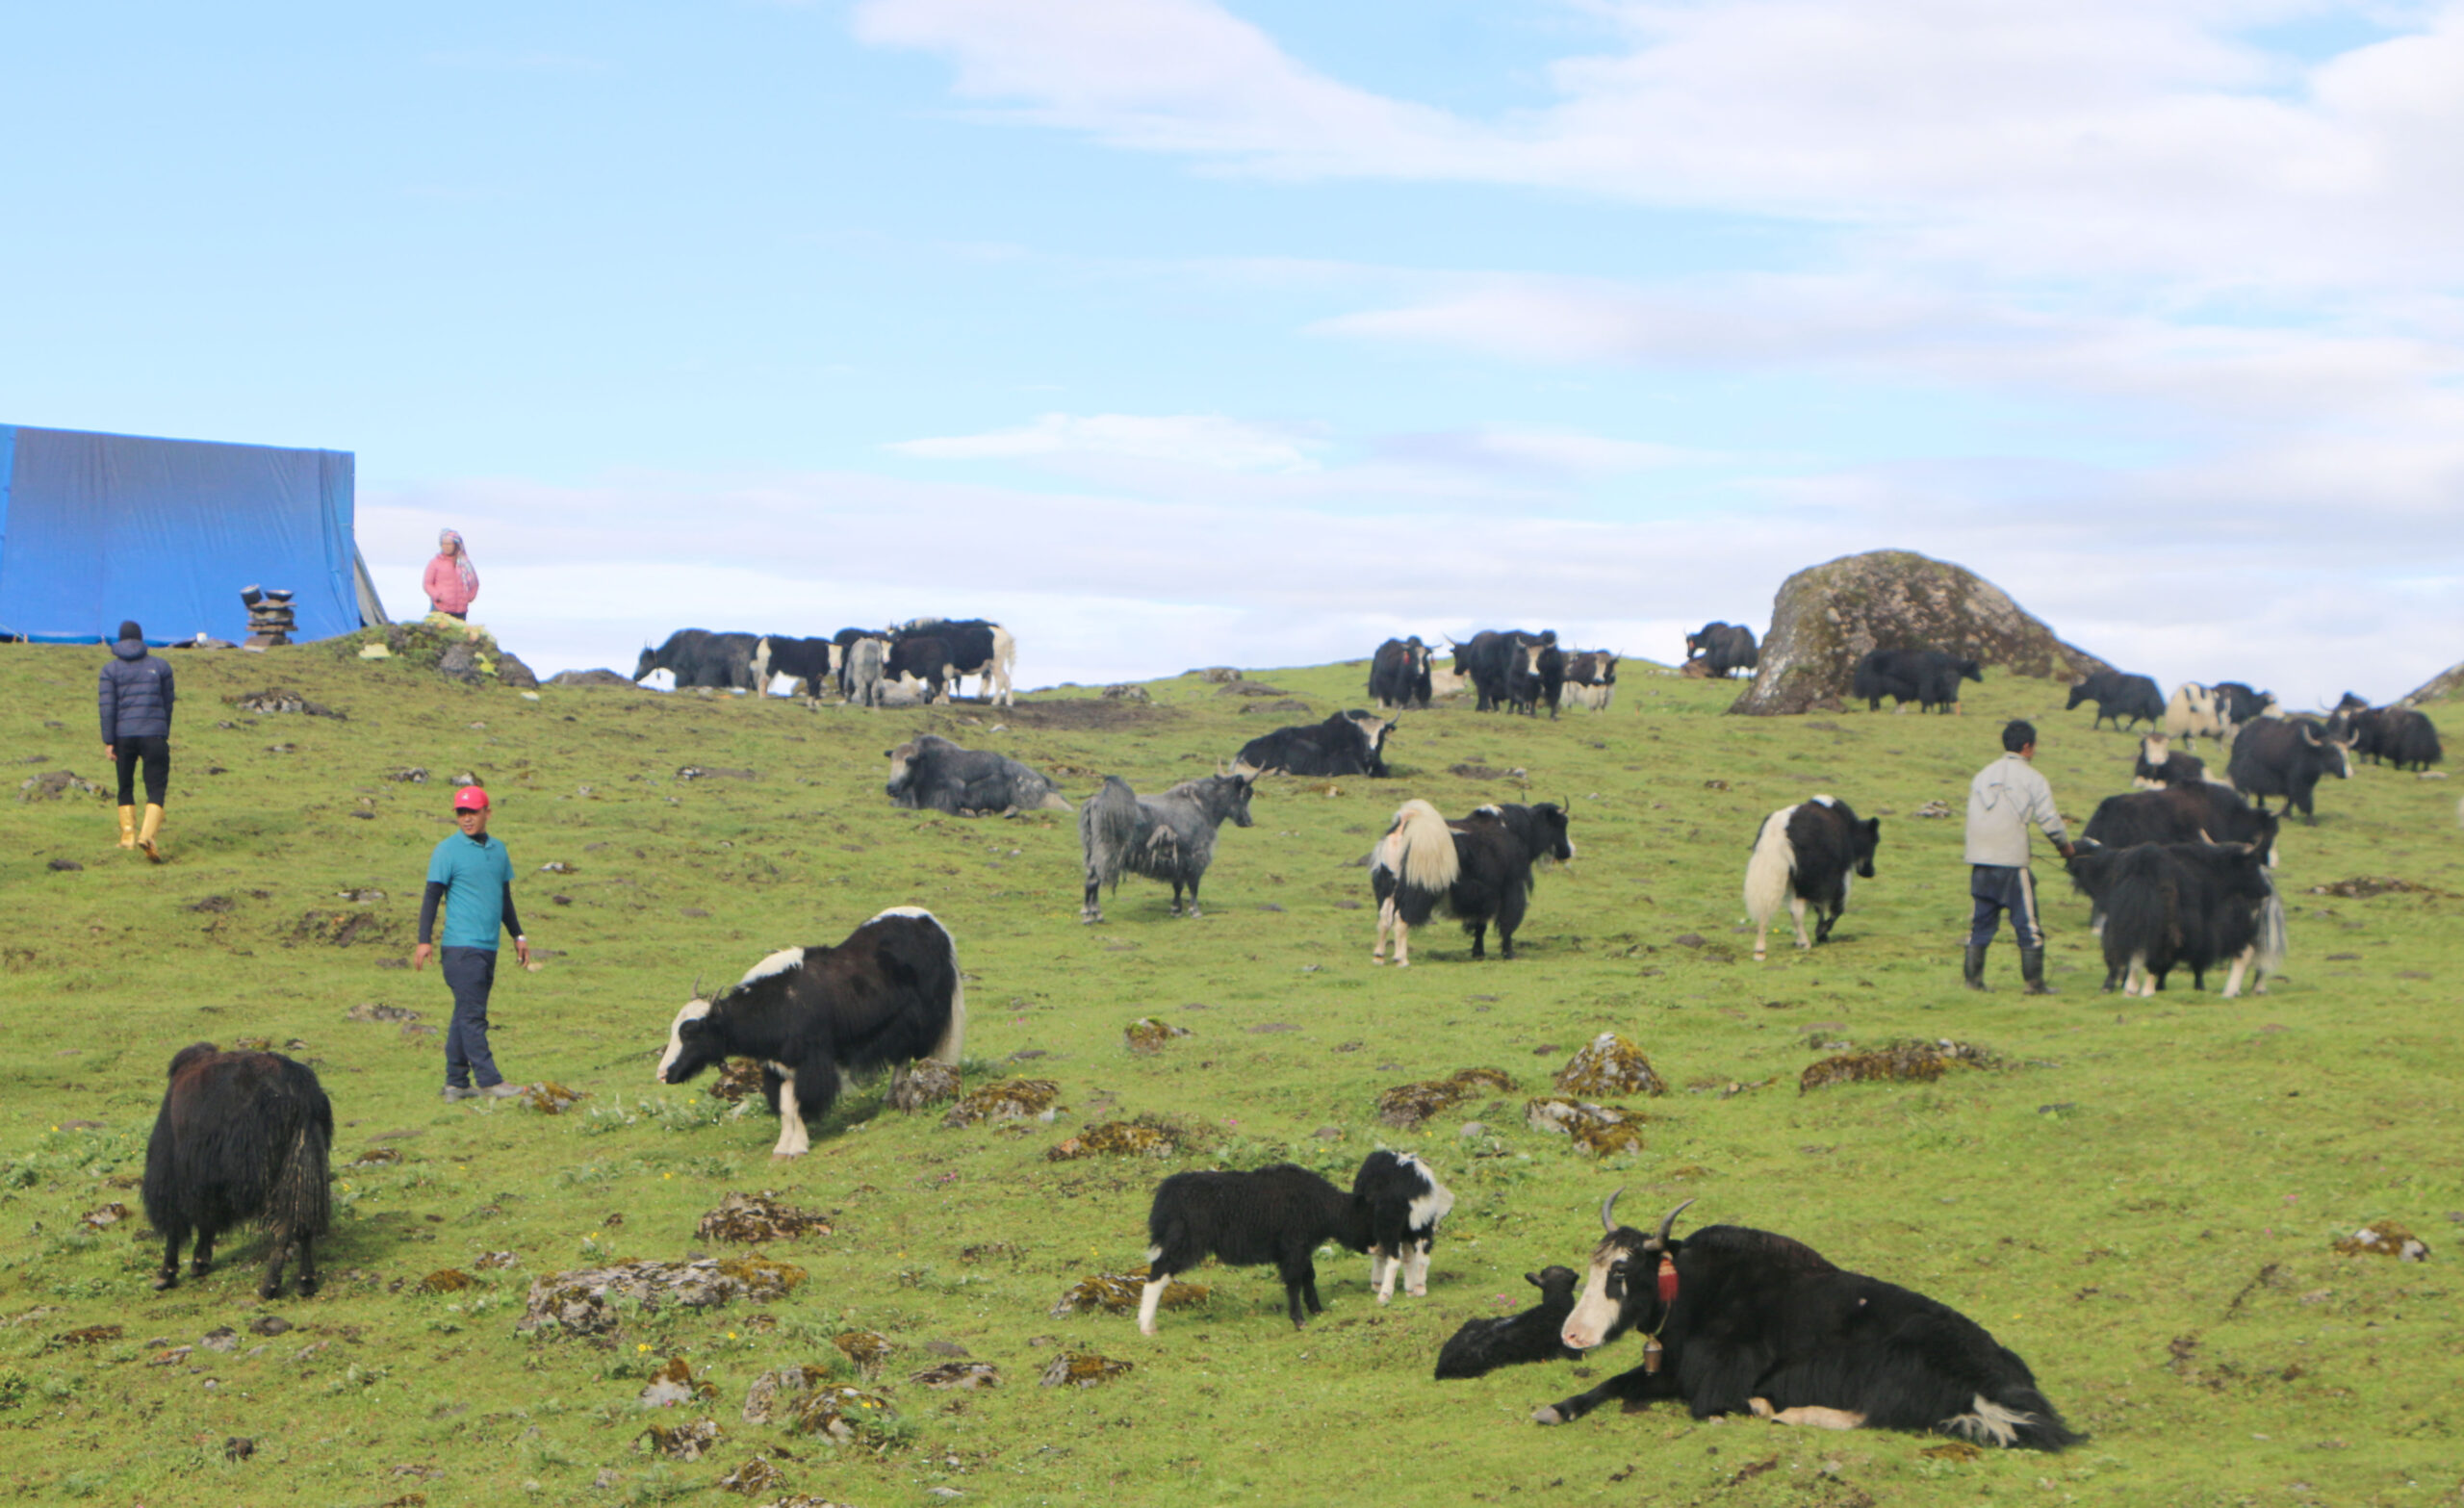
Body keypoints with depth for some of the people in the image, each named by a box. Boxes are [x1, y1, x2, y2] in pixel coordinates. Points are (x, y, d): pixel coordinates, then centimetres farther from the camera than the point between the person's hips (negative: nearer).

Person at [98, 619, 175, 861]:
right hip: (154, 735, -1)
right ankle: (149, 835, -25)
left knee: (125, 787, 20)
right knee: (156, 789, -4)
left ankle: (128, 833, 19)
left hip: (123, 736, 1)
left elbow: (108, 707, -4)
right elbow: (167, 704, 10)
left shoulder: (110, 669, 4)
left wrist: (108, 742, -4)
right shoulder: (160, 666, 7)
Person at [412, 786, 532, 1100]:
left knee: (467, 1015, 9)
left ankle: (456, 1084, 13)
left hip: (488, 946, 7)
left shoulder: (498, 849, 15)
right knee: (473, 1015, -8)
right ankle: (488, 1081, -10)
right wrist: (424, 941, -13)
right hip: (461, 947, -7)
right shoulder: (448, 850, -3)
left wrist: (518, 935, 26)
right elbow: (432, 896, -5)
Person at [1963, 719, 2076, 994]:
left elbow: (1974, 815, 15)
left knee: (1982, 922, 13)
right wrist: (2065, 846, 12)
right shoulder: (2031, 778, -3)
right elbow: (2049, 819, -6)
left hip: (1980, 861, 5)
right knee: (2027, 924, 3)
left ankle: (1973, 979, 12)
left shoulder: (1982, 775, 13)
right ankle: (2035, 982, 5)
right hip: (2012, 863, -5)